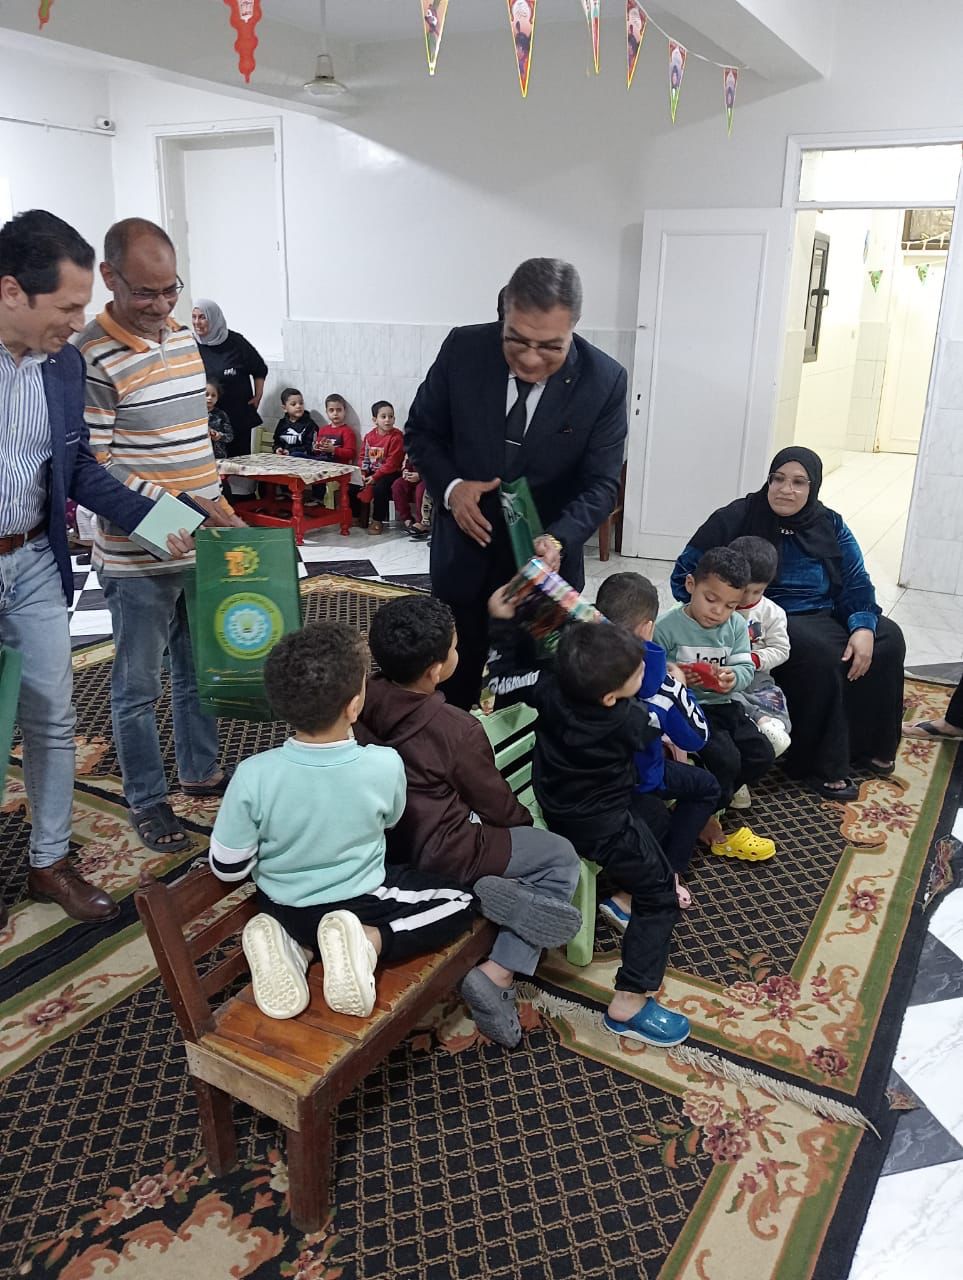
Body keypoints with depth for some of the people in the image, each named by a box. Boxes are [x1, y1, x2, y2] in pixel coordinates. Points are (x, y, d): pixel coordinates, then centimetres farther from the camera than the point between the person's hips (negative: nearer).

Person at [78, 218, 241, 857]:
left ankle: (202, 770, 37)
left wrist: (223, 510, 14)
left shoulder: (184, 337, 7)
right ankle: (147, 801, 24)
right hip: (139, 558, -7)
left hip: (202, 546, 7)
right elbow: (96, 468, -17)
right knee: (139, 685, 8)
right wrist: (182, 507, -23)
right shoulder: (93, 360, -15)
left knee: (199, 672, 19)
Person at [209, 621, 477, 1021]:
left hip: (280, 909, 3)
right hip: (361, 903, -2)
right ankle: (367, 941, -8)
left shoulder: (253, 775, -25)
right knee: (462, 902, 14)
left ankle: (295, 945, 1)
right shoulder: (385, 765, -25)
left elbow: (228, 868, -13)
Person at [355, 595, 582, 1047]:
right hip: (438, 852, -7)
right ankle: (498, 976, -4)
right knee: (561, 858, 7)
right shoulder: (457, 729, -22)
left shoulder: (364, 704, -8)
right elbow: (496, 804, -7)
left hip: (381, 837, 7)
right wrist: (526, 824, 15)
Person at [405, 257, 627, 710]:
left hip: (543, 561, -1)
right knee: (453, 688, 16)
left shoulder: (604, 380, -14)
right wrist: (451, 486, -18)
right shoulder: (463, 349, -12)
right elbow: (421, 431, 1)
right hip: (464, 554, 1)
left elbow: (600, 484, -13)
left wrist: (558, 541, -32)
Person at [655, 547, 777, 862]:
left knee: (762, 755, -1)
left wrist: (733, 677, -23)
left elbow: (746, 668, 0)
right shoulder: (667, 626, -13)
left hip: (724, 704, 7)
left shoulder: (736, 626, 4)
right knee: (726, 758, -23)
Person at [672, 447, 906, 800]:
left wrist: (864, 627, -16)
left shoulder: (830, 526, 8)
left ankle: (867, 744, 3)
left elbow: (856, 583, 5)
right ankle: (820, 764, -18)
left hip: (825, 617, 6)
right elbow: (686, 575, -7)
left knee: (888, 640, -14)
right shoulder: (738, 518, -7)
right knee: (820, 655, -32)